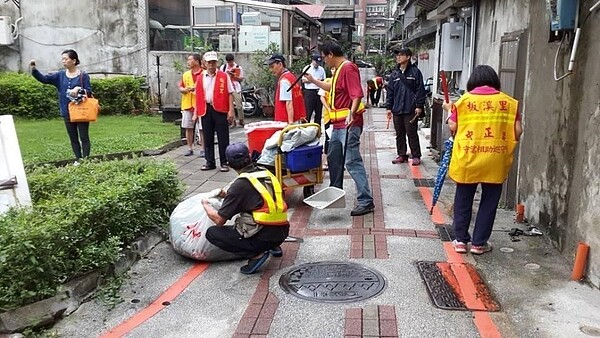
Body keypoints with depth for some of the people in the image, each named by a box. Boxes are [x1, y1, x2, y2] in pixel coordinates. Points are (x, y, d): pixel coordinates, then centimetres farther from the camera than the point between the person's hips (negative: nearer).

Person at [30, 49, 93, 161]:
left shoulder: (83, 75, -5)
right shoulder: (60, 75, 7)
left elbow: (89, 91, -6)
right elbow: (44, 79, -2)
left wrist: (79, 90, -25)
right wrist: (33, 69, -16)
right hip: (67, 113, 5)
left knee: (84, 137, -1)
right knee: (73, 139, 10)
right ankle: (78, 160, 18)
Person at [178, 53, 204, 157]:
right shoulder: (186, 74, 13)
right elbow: (180, 87, 14)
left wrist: (197, 89, -17)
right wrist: (184, 90, -7)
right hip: (187, 105, 5)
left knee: (202, 128, -1)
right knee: (188, 128, 8)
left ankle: (203, 149, 8)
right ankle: (190, 148, 18)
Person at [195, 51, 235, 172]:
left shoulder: (224, 76, 0)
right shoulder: (200, 78, 10)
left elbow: (230, 93, -2)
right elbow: (198, 96, 12)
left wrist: (231, 110, -10)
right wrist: (196, 112, 8)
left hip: (220, 110, -3)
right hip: (205, 110, 4)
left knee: (223, 138, 1)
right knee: (208, 138, 9)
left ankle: (224, 162, 9)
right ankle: (210, 162, 20)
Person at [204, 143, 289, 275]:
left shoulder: (240, 184, -12)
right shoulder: (267, 174, 8)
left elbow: (219, 220, -8)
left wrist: (206, 205, 12)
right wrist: (228, 196, 27)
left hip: (263, 237, -8)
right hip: (282, 233, 8)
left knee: (212, 233, 3)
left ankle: (256, 254, -6)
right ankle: (274, 247, 19)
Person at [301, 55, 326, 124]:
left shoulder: (321, 69, 14)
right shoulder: (307, 68, 1)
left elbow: (324, 80, 19)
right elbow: (303, 80, -5)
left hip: (319, 92, 5)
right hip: (309, 92, -5)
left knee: (319, 111, 8)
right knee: (308, 111, -6)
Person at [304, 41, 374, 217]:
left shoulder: (348, 68, -14)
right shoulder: (339, 69, 17)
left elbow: (357, 94, -25)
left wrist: (351, 113, -38)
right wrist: (313, 81, 39)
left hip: (348, 125, -11)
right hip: (338, 125, 11)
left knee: (352, 161, -13)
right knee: (333, 158, 19)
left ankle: (366, 201, -10)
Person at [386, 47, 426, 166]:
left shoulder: (415, 72, -1)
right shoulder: (394, 74, 12)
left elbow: (420, 90, -4)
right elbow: (390, 91, 13)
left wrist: (419, 106, -9)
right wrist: (389, 107, 8)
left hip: (410, 110, -5)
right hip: (397, 110, 5)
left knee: (412, 133, -1)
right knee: (399, 134, 10)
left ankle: (416, 156, 9)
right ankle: (402, 155, 20)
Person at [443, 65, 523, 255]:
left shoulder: (464, 100, 0)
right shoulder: (509, 102, 1)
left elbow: (453, 127, -1)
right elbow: (517, 132, -1)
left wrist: (450, 111, 16)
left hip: (467, 160, 0)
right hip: (495, 162, 0)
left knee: (463, 201, 14)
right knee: (489, 202, 11)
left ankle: (461, 240, 19)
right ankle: (479, 243, 17)